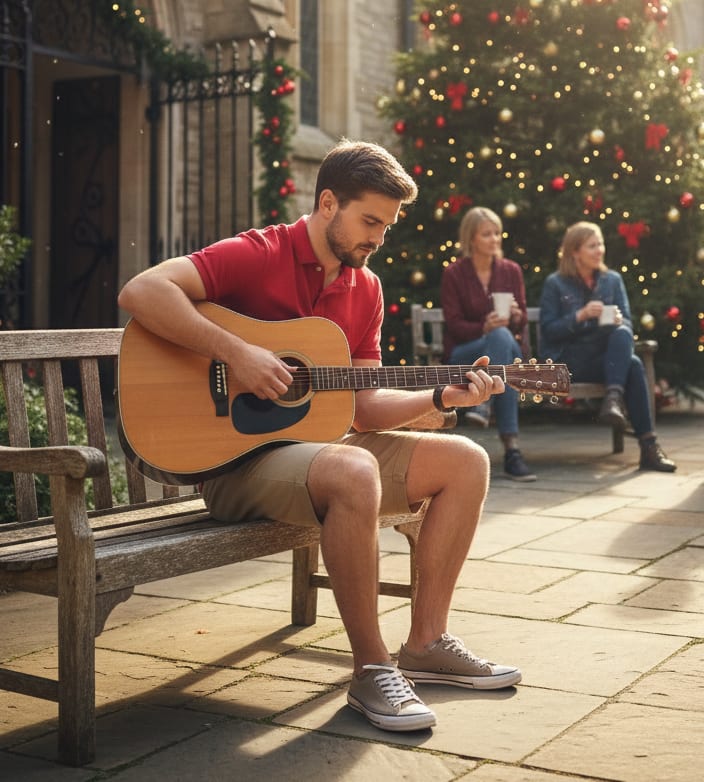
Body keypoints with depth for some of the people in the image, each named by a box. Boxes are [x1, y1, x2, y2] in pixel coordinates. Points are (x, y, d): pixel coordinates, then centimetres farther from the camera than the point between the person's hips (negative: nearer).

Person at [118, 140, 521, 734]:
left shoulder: (365, 288, 11)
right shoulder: (257, 256, -10)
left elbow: (365, 407, 9)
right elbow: (141, 291, -23)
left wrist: (442, 397, -6)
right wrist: (235, 352, -29)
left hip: (319, 444, 8)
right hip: (239, 458, -8)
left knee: (466, 461, -1)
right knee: (353, 472, -38)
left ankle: (426, 643, 2)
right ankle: (371, 668, -22)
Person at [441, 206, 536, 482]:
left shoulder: (511, 270, 10)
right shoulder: (454, 273, 1)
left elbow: (521, 324, 8)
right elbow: (454, 324, -5)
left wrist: (517, 317, -17)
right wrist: (484, 328, -25)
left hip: (507, 347, 3)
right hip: (463, 353, -3)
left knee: (502, 336, -36)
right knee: (500, 336, -38)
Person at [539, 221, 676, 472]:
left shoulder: (612, 279, 14)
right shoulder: (555, 284, 3)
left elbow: (627, 324, 9)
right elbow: (548, 331, -5)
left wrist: (619, 322, -15)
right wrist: (580, 315, -19)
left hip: (606, 355, 4)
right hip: (569, 361, -4)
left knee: (622, 334, -33)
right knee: (633, 365, -31)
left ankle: (614, 398, -42)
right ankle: (647, 444, -35)